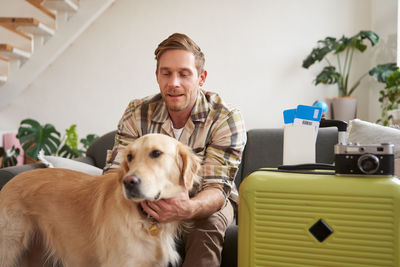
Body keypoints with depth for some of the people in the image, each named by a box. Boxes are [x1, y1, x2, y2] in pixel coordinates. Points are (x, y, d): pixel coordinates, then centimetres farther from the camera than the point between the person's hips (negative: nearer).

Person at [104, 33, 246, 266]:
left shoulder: (226, 119, -20)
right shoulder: (137, 114, -11)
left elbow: (216, 187, -27)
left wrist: (188, 209, -53)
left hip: (203, 201, -2)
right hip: (154, 200, 2)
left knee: (207, 225, -36)